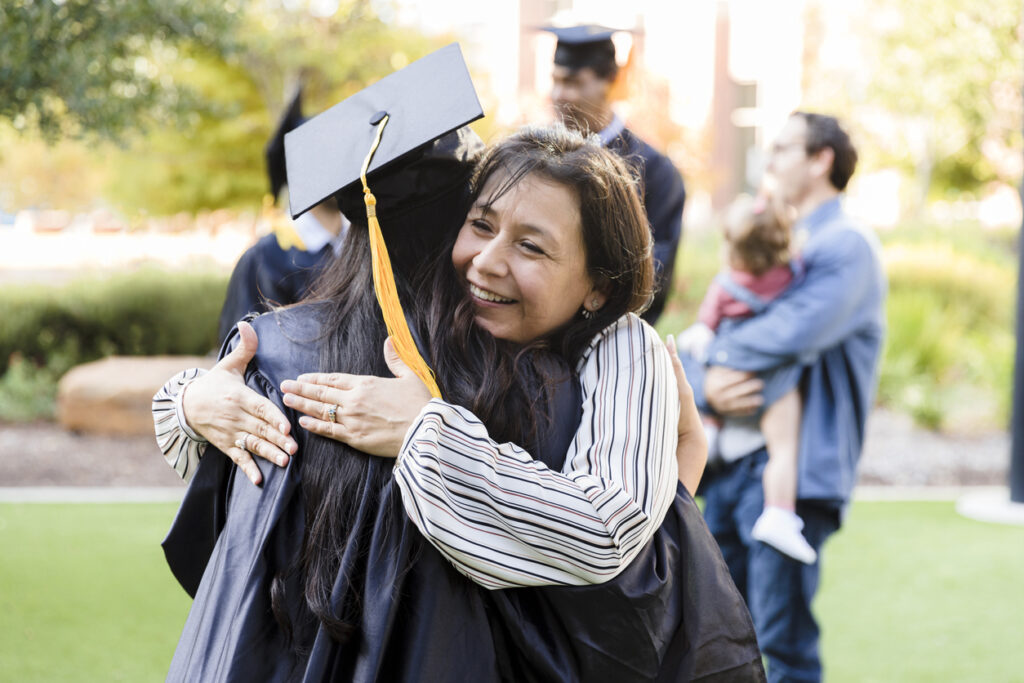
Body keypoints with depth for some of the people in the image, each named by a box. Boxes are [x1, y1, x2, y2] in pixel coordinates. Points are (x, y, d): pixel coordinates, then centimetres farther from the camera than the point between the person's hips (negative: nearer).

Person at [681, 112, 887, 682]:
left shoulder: (846, 245, -6)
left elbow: (796, 332, -24)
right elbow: (702, 344, 17)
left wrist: (719, 355, -7)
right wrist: (706, 385, -6)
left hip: (793, 469, -8)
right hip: (730, 459, 8)